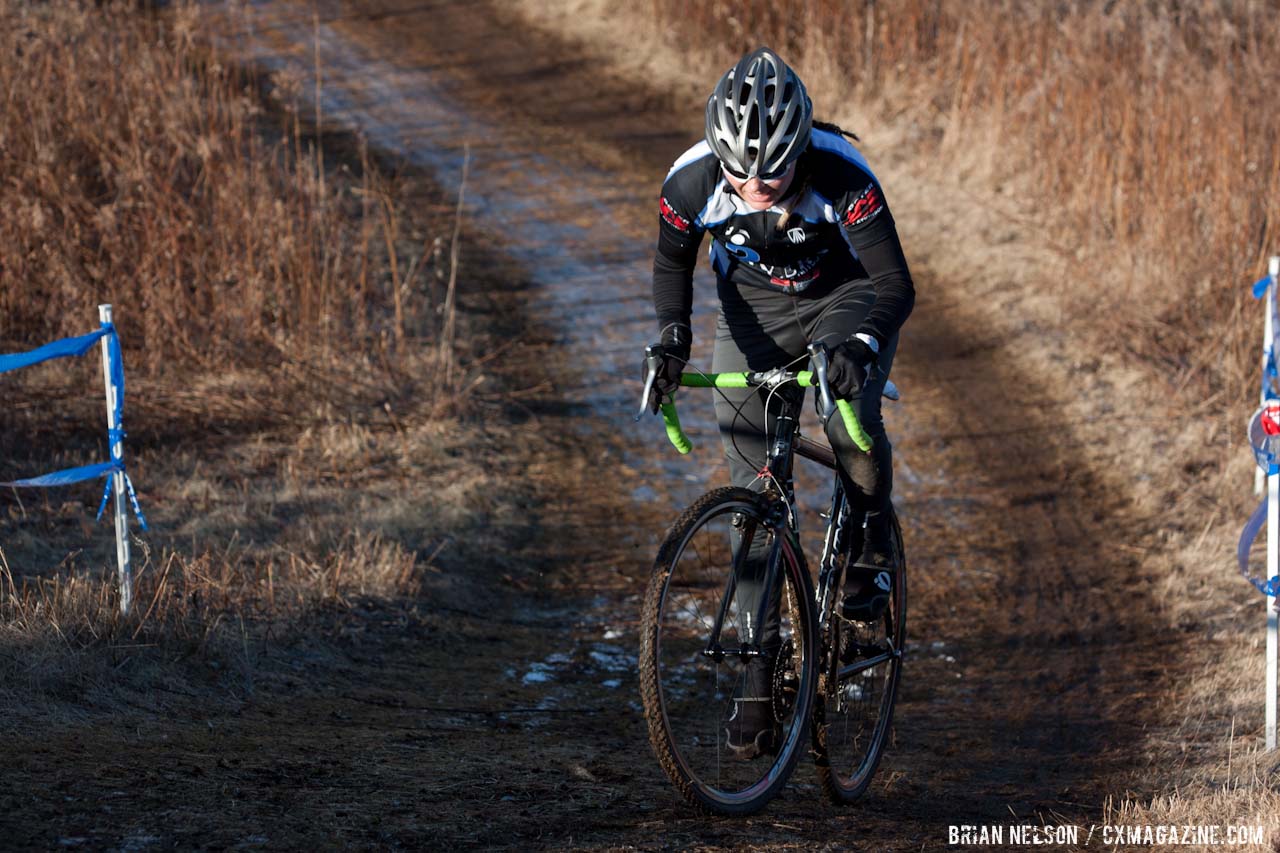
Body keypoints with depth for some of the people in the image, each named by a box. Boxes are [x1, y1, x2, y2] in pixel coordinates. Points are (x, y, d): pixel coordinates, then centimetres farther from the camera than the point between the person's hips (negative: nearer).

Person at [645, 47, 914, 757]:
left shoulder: (842, 176, -35)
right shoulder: (692, 182, -27)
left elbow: (896, 285, -30)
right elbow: (672, 263, -5)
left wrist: (860, 346, -48)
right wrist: (671, 337, -21)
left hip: (847, 299, -2)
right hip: (753, 311, 2)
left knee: (851, 417, -32)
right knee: (752, 490, -4)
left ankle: (873, 549, -3)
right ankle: (761, 663, 2)